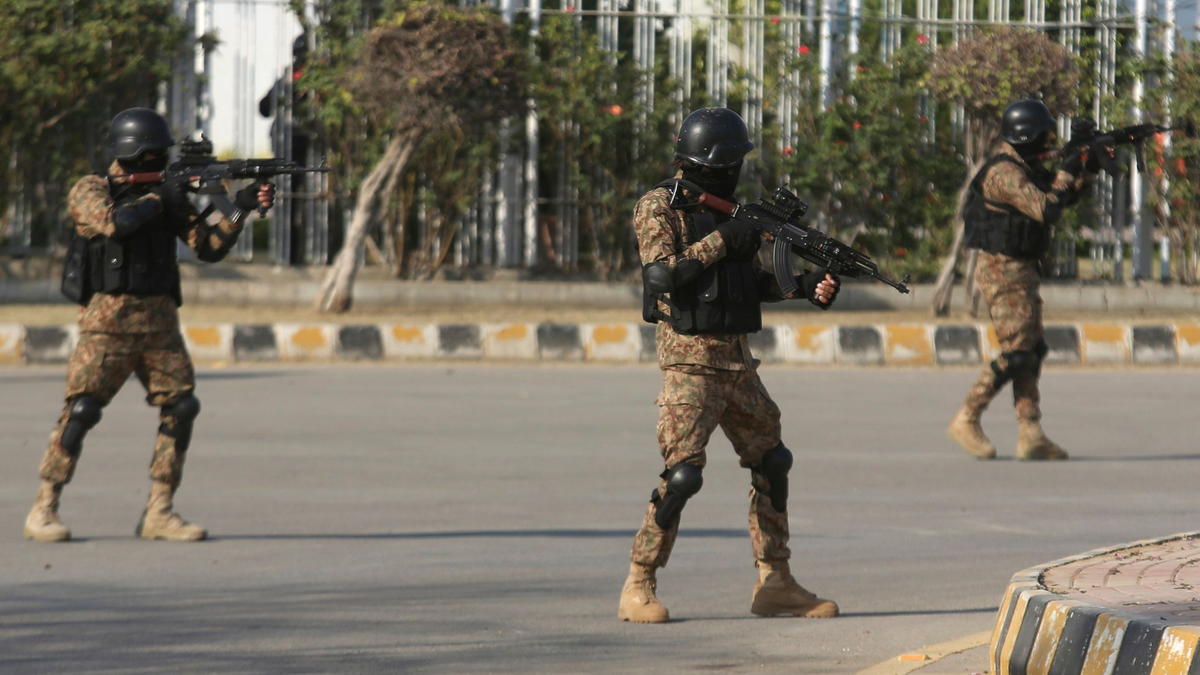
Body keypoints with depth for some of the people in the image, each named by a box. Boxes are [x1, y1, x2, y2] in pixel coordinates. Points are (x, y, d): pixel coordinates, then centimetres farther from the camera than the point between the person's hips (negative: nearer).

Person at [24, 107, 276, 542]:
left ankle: (159, 513, 1)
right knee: (81, 409, -11)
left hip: (159, 322, 5)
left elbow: (209, 248, 9)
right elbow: (112, 222, -23)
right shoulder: (90, 191, -1)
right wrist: (159, 198, -12)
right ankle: (43, 511, -3)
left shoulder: (167, 195, 14)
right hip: (108, 320, -5)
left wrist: (241, 208, -4)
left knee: (181, 406, -5)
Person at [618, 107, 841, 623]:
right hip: (689, 360, -8)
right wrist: (720, 241, -17)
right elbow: (662, 275, -21)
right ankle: (638, 589, -6)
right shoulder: (659, 208, -7)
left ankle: (775, 584, 17)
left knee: (771, 461, 10)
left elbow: (753, 284, 18)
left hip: (737, 361, 8)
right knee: (683, 473, -14)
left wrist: (805, 286, 2)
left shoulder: (728, 209, 14)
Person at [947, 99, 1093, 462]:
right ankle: (967, 421, -2)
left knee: (1032, 350, 8)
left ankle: (1031, 435, 7)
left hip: (1021, 272, 10)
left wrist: (1083, 170, 5)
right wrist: (1067, 171, -15)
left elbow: (1062, 198, 20)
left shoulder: (1026, 168, 13)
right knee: (1016, 352, -9)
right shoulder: (1005, 173, -19)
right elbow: (1046, 209, -26)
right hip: (1003, 272, -10)